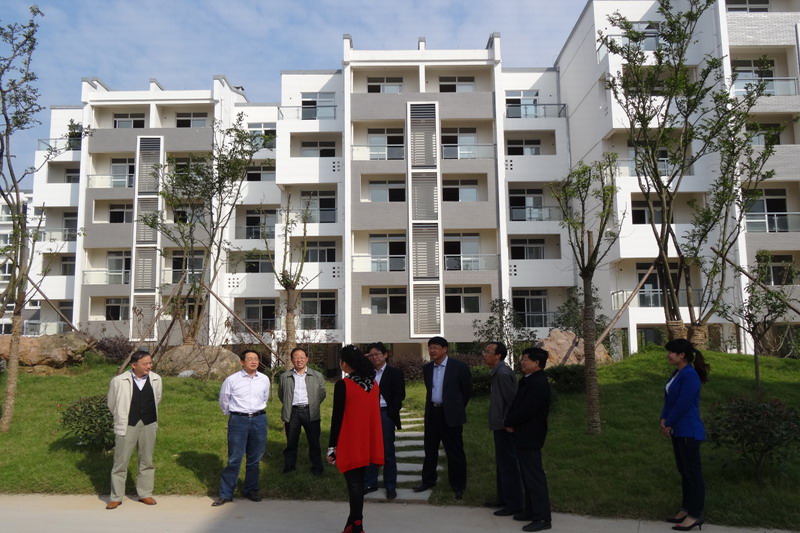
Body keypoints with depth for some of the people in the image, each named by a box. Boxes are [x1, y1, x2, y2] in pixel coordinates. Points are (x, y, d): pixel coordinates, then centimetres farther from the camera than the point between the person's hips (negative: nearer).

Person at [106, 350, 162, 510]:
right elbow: (112, 404, 1)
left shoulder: (156, 379, -5)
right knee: (121, 462, 7)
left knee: (147, 461, 13)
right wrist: (121, 419, 12)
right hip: (127, 425, -3)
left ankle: (145, 493, 27)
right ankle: (116, 497, 21)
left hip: (149, 425, 3)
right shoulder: (119, 381, -13)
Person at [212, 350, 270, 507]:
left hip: (259, 420, 3)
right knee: (234, 459, -1)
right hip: (238, 420, -3)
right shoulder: (231, 380, -6)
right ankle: (226, 494, 10)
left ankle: (251, 490, 25)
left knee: (255, 458, 11)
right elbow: (224, 401, 9)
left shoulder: (264, 380, 2)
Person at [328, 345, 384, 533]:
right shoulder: (374, 384, 4)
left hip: (350, 444, -6)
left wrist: (331, 447, -6)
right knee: (358, 481, 18)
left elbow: (337, 418, -13)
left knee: (354, 483, 3)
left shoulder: (343, 385, -15)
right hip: (367, 443, 6)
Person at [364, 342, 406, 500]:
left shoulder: (395, 373, 1)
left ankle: (390, 486, 12)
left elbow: (400, 395, -6)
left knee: (388, 451, 3)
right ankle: (370, 483, 20)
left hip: (385, 414, -4)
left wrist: (391, 413, -13)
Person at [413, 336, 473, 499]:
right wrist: (432, 406, 15)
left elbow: (467, 390, 0)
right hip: (432, 412, 5)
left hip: (450, 414, -5)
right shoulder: (427, 368, 6)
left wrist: (456, 408, 6)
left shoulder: (459, 367, -9)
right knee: (430, 449, 14)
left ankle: (458, 486, 15)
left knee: (454, 451, 3)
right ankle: (428, 480, 28)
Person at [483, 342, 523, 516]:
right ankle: (503, 498, 32)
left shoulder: (503, 373, -22)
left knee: (508, 465, 0)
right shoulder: (496, 372, 10)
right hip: (500, 425, 10)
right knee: (501, 464, 19)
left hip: (505, 427, -10)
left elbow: (512, 399, -23)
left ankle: (514, 504, 10)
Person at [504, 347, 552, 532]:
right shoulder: (528, 380, 12)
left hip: (529, 436, -11)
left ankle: (543, 518, 0)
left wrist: (508, 423, -10)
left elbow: (526, 410, -25)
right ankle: (532, 511, 27)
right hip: (524, 434, 11)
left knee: (534, 475, -6)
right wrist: (510, 422, -1)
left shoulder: (538, 383, -21)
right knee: (528, 474, 17)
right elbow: (516, 403, 14)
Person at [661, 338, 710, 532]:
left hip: (689, 431, -9)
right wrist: (664, 420, 0)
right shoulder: (677, 373, 10)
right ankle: (686, 509, 26)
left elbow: (683, 404, -20)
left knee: (693, 472, 0)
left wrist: (669, 424, -10)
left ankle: (695, 515, 9)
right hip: (678, 430, 9)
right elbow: (668, 399, 13)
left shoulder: (689, 375, -18)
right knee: (684, 472, 16)